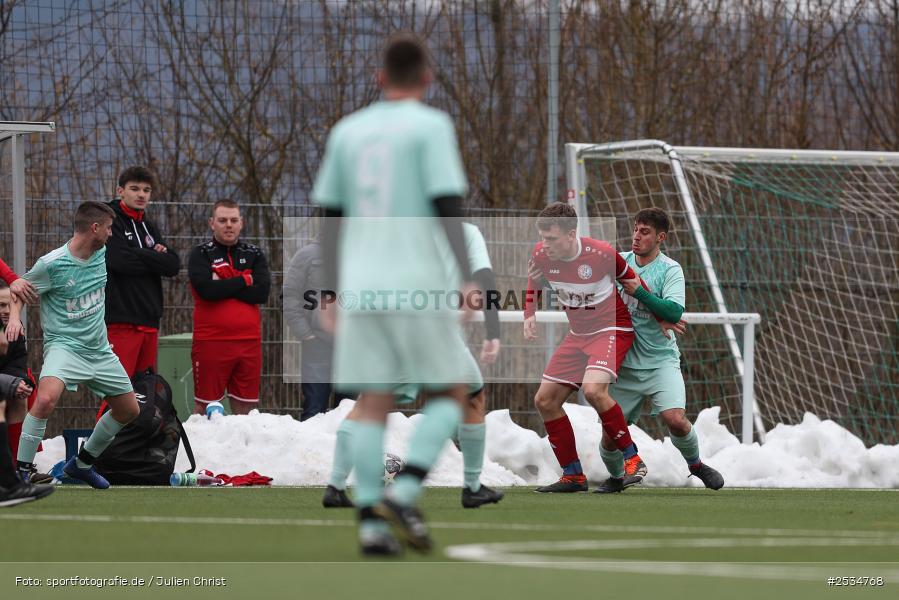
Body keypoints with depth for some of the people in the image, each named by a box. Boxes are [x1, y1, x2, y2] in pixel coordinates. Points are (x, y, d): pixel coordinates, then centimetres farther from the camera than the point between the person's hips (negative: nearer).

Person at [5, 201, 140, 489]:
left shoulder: (102, 254, 2)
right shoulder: (51, 264, -16)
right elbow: (18, 291, -3)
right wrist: (14, 317, -19)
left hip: (99, 349, 7)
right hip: (64, 344, -7)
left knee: (129, 410, 13)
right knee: (46, 398, -33)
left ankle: (82, 464, 33)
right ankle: (22, 472, -21)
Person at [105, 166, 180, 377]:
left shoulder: (149, 228, 20)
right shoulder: (110, 220, -3)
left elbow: (173, 265, 8)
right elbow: (121, 260, -18)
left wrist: (141, 257, -8)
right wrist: (155, 258, -4)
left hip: (149, 321, 8)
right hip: (120, 319, -8)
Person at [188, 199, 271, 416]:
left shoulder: (254, 255, 13)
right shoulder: (200, 254, 3)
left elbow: (262, 293, -4)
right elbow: (207, 289, -15)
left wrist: (222, 286, -9)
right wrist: (244, 280, -5)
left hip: (249, 341, 3)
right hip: (211, 341, -3)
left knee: (245, 409, 7)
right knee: (204, 408, -3)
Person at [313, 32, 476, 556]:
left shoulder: (347, 132, 13)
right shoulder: (430, 125, -2)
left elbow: (330, 216, 15)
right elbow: (448, 204, -11)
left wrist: (335, 292, 21)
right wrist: (468, 277, -11)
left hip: (361, 288, 4)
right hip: (418, 284, -4)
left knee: (374, 405, 5)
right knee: (450, 394, 7)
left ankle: (371, 523, -5)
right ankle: (404, 493, -12)